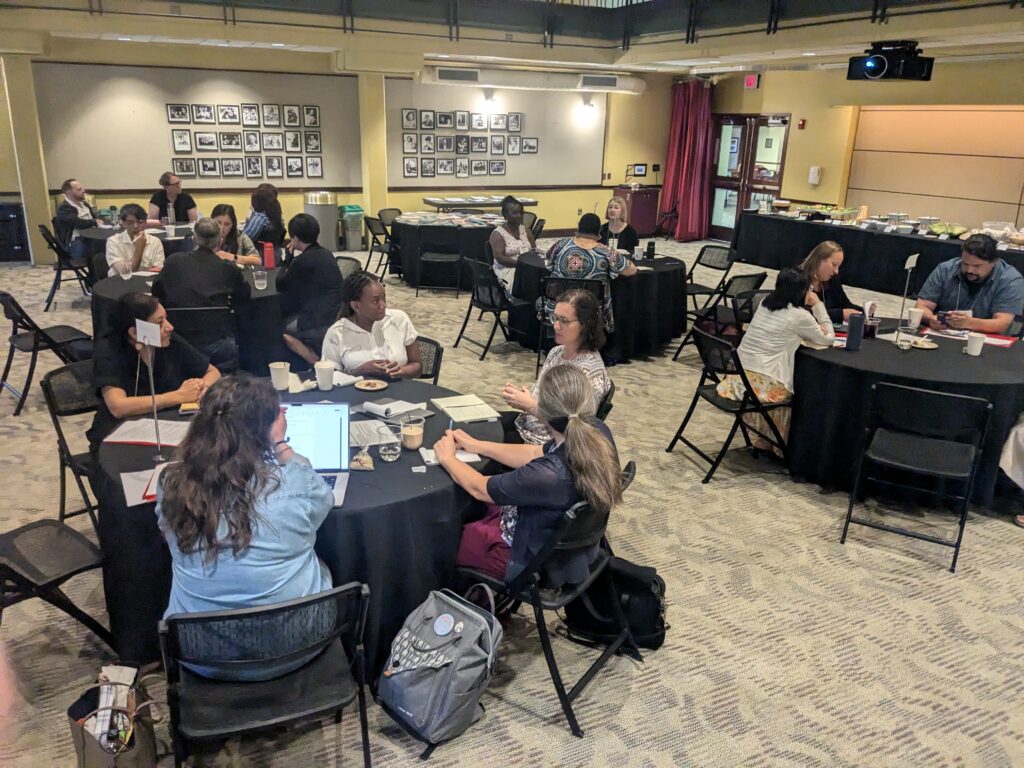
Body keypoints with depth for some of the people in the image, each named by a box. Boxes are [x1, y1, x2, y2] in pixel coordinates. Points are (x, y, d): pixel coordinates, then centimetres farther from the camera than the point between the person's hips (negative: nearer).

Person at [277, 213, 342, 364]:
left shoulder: (304, 259, -15)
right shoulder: (325, 254, 11)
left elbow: (280, 285, -2)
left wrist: (289, 257, 6)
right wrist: (292, 259, 14)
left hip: (321, 323, -9)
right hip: (337, 316, 9)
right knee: (287, 318, 23)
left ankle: (318, 363, -4)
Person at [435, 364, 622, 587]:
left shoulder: (549, 475, -41)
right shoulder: (599, 433, -19)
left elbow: (479, 489, -21)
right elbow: (535, 454, 0)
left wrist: (447, 458, -2)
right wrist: (476, 445, 4)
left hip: (536, 561, -7)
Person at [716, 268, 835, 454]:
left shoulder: (765, 303, 11)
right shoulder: (799, 316, -9)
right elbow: (828, 339, 7)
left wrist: (814, 330, 12)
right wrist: (818, 304, 11)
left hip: (739, 376, 7)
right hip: (764, 384, -7)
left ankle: (766, 440, 29)